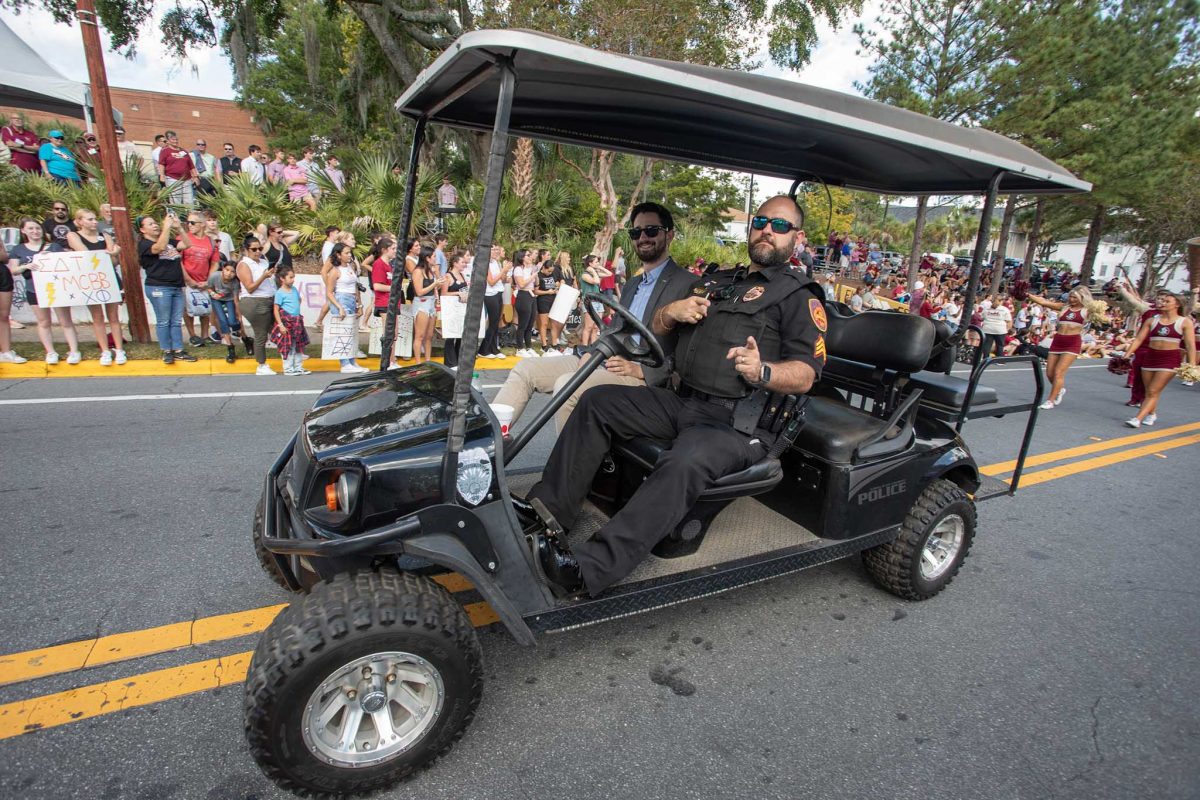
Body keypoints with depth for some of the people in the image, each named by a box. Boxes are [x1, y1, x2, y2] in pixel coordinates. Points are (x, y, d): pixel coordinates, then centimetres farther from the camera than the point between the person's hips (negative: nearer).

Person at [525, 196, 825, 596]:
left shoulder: (800, 296, 5)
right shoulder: (716, 281, 24)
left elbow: (805, 376, -6)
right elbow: (657, 330, 24)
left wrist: (763, 371, -28)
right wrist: (670, 311, 0)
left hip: (738, 421, -6)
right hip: (682, 401, 7)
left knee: (683, 466, -35)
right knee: (598, 402, -7)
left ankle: (589, 568, -39)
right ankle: (546, 511, -10)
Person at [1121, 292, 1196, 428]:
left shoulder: (1185, 322, 0)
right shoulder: (1151, 321, 7)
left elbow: (1190, 345, -3)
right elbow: (1139, 339, 5)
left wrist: (1192, 364, -11)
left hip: (1171, 358, -3)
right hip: (1150, 356, 4)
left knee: (1153, 391, -10)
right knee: (1149, 391, 10)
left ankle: (1138, 419, -15)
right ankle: (1152, 414, 28)